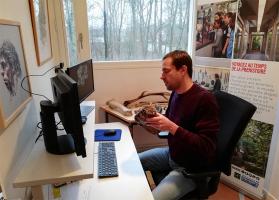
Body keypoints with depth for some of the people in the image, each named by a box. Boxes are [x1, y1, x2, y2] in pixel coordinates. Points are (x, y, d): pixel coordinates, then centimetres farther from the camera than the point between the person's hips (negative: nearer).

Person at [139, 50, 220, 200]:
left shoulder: (205, 99, -26)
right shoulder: (176, 93, -2)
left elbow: (207, 148, -28)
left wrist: (171, 127, -34)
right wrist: (154, 119, -10)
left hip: (192, 168, -8)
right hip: (172, 155, 8)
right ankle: (163, 187, 32)